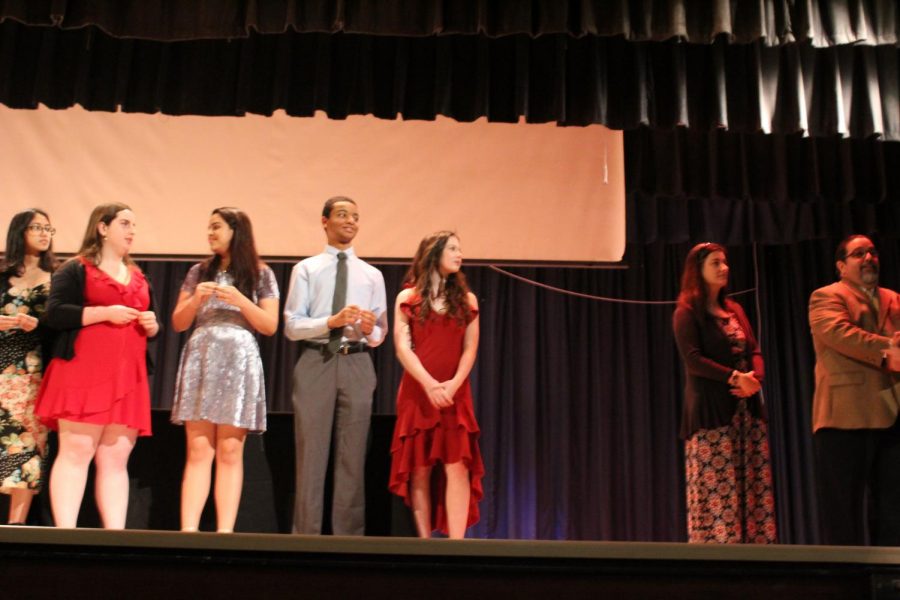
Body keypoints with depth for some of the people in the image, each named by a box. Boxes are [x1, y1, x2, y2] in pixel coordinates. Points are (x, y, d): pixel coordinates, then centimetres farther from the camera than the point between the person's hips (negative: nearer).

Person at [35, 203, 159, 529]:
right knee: (76, 451, -9)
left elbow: (150, 327, 29)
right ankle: (65, 532, -9)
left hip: (127, 377, 6)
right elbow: (53, 314, -8)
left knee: (116, 459, 2)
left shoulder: (139, 277, 24)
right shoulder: (75, 270, 4)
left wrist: (152, 324, 5)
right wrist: (105, 313, -13)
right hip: (83, 372, -5)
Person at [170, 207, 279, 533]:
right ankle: (188, 529, -5)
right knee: (198, 451, -3)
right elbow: (178, 323, 14)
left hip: (239, 361, -2)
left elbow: (270, 326, 3)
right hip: (200, 360, 2)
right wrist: (196, 299, -4)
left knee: (230, 451, -5)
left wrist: (239, 300, -9)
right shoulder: (199, 272, 14)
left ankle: (225, 532, -5)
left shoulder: (260, 274, 8)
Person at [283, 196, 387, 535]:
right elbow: (291, 325, 0)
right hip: (316, 362, -2)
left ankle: (348, 536, 6)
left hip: (356, 364, 2)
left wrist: (370, 329, -10)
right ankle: (306, 534, 2)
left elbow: (381, 333, 13)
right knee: (311, 453, -3)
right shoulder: (306, 269, 9)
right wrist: (331, 321, -15)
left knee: (353, 456, 2)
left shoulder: (371, 275, 16)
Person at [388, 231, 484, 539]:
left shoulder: (466, 300, 12)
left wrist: (453, 384, -11)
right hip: (417, 393, -1)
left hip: (456, 394, 1)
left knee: (457, 468, -8)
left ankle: (456, 544, -9)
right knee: (420, 471, 0)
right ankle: (424, 543, 5)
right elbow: (402, 348, -3)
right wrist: (430, 385, -15)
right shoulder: (408, 297, 6)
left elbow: (470, 349, 5)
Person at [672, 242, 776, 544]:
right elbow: (693, 360, -11)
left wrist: (755, 377, -7)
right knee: (716, 491, -7)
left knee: (753, 487, 2)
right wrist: (735, 377, -18)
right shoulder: (687, 312, -1)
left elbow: (754, 351, 14)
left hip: (747, 408, 6)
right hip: (711, 411, -6)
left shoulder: (734, 309, 19)